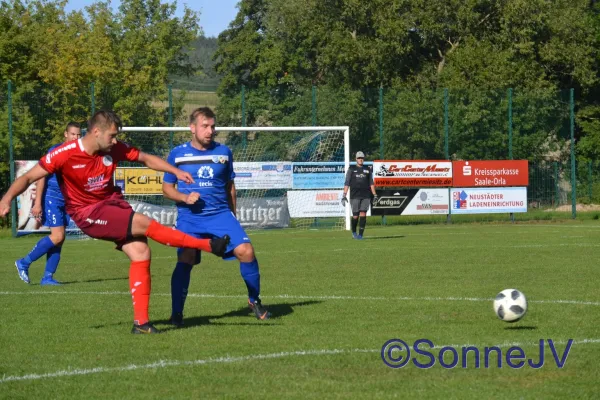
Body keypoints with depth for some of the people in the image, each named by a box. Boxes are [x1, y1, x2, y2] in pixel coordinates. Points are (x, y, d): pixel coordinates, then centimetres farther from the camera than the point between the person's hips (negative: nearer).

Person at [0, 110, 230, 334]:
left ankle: (141, 322, -2)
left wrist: (176, 172, 1)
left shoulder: (114, 149, -5)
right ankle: (207, 245, -8)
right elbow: (29, 177, -17)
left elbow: (146, 159, 10)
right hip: (88, 214, -6)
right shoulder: (65, 154, -19)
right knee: (144, 223, -20)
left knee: (141, 253, -9)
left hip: (113, 203, 6)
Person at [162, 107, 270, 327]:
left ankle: (254, 301, 5)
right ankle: (176, 313, -4)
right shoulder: (178, 154, 2)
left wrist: (232, 217, 19)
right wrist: (184, 197, -12)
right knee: (185, 259, -19)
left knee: (246, 251, -16)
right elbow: (167, 187, 7)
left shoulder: (223, 152, 7)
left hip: (221, 214, 1)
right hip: (189, 217, -1)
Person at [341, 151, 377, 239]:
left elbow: (371, 183, 17)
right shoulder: (351, 169, 6)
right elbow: (347, 183, 2)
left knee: (363, 215, -9)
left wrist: (374, 195, 10)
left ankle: (360, 234, -6)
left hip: (366, 196, 2)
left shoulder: (367, 170, 13)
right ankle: (354, 232, 21)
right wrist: (344, 195, -5)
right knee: (355, 216, -3)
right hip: (355, 196, -2)